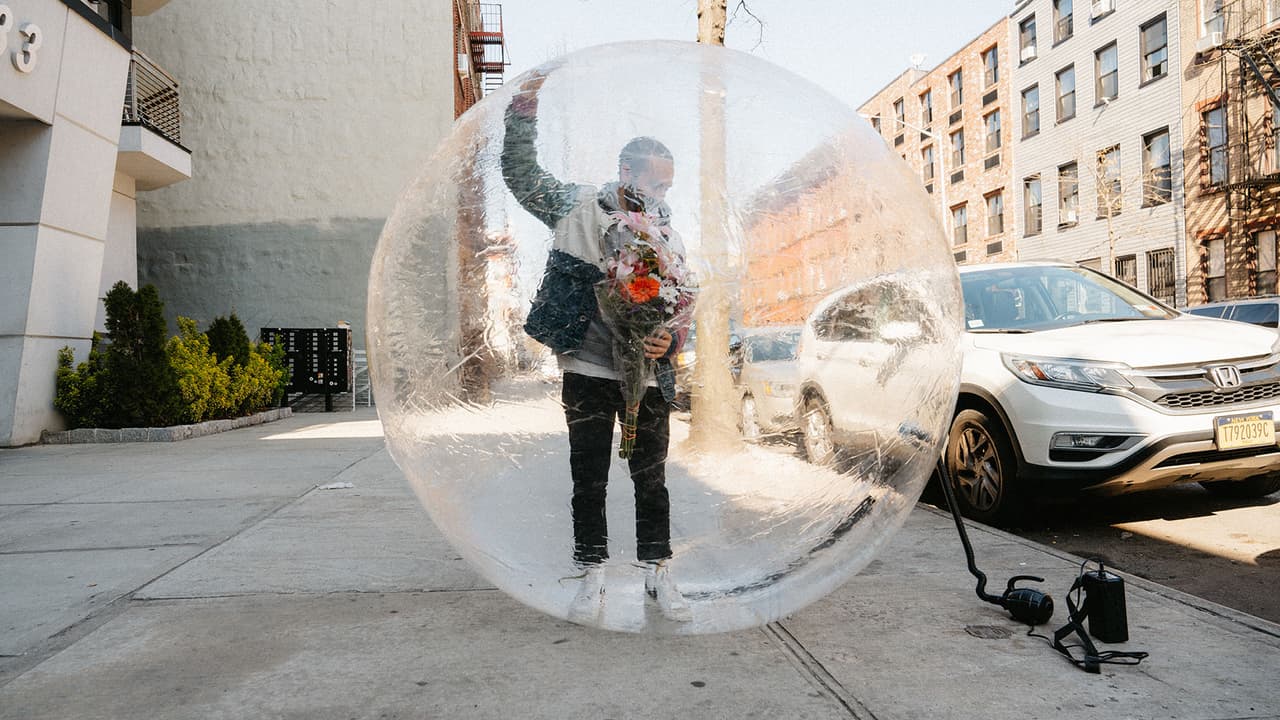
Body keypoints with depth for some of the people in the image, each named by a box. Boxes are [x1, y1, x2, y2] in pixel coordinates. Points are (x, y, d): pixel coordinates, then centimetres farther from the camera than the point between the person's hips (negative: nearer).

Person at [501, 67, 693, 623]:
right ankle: (592, 576, 20)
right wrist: (524, 107, -8)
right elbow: (521, 174, 3)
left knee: (651, 478, 7)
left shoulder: (668, 237, 9)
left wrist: (668, 341, -14)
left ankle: (658, 573, 21)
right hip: (586, 370, -1)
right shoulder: (576, 207, 3)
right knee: (589, 479, 6)